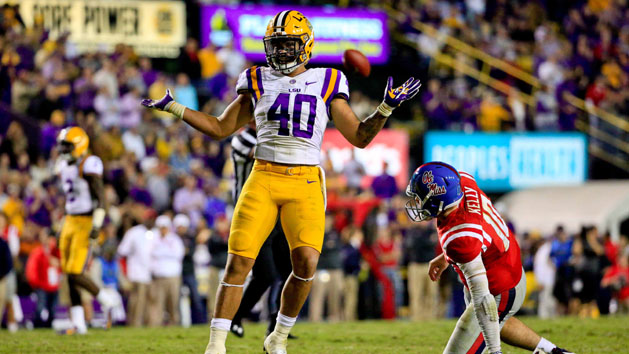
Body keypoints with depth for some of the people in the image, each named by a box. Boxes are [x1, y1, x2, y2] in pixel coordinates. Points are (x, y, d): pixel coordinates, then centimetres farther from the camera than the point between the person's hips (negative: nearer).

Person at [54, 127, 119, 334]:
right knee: (69, 275, 4)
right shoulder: (65, 167, 14)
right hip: (70, 223, 9)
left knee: (75, 274, -13)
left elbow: (101, 198, -16)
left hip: (86, 222, -9)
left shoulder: (88, 166, -13)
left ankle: (106, 298, 11)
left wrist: (97, 225, -23)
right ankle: (78, 324, 7)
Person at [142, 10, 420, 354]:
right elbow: (220, 129, 19)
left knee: (306, 262, -16)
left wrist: (386, 108, -5)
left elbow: (360, 137, 10)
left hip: (305, 185, 0)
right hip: (263, 180, 1)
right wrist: (174, 108, 11)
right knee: (239, 261, -9)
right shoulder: (258, 82, 11)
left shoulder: (326, 84, 8)